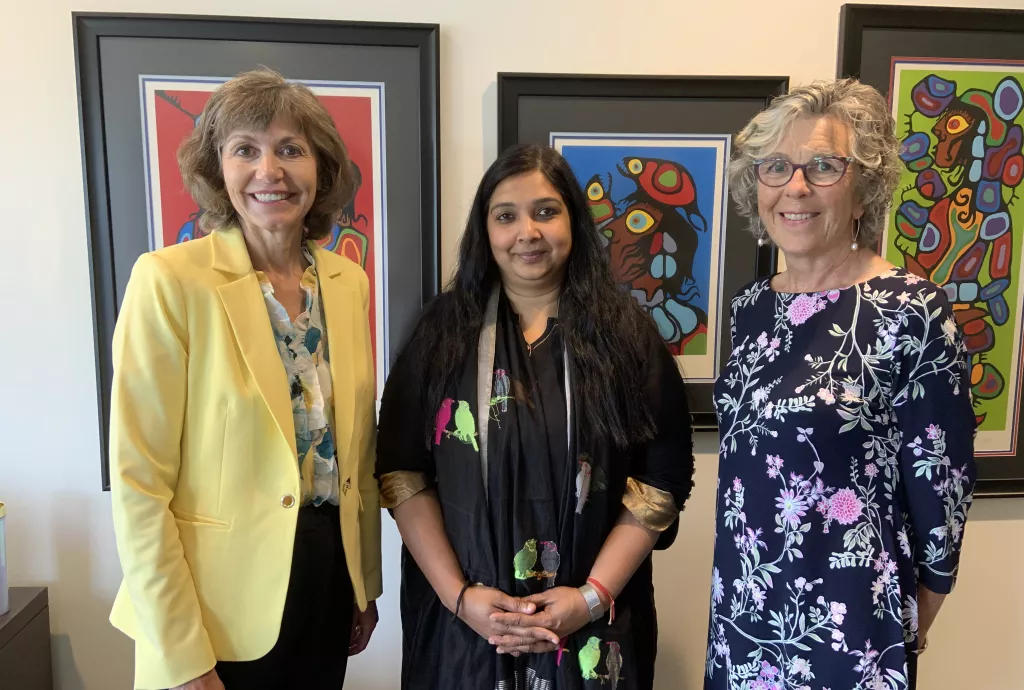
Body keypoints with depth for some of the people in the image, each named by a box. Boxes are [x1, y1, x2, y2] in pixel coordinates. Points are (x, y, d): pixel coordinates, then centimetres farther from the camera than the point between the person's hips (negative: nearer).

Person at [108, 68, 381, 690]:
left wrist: (367, 580, 11)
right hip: (225, 599, -5)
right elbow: (139, 483, -15)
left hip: (332, 572, 5)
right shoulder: (171, 280, -16)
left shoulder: (348, 281, 0)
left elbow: (358, 446, 7)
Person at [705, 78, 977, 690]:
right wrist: (740, 586, 14)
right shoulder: (753, 306, 1)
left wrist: (912, 624, 0)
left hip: (847, 622, -5)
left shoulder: (914, 312, -17)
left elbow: (941, 485, -11)